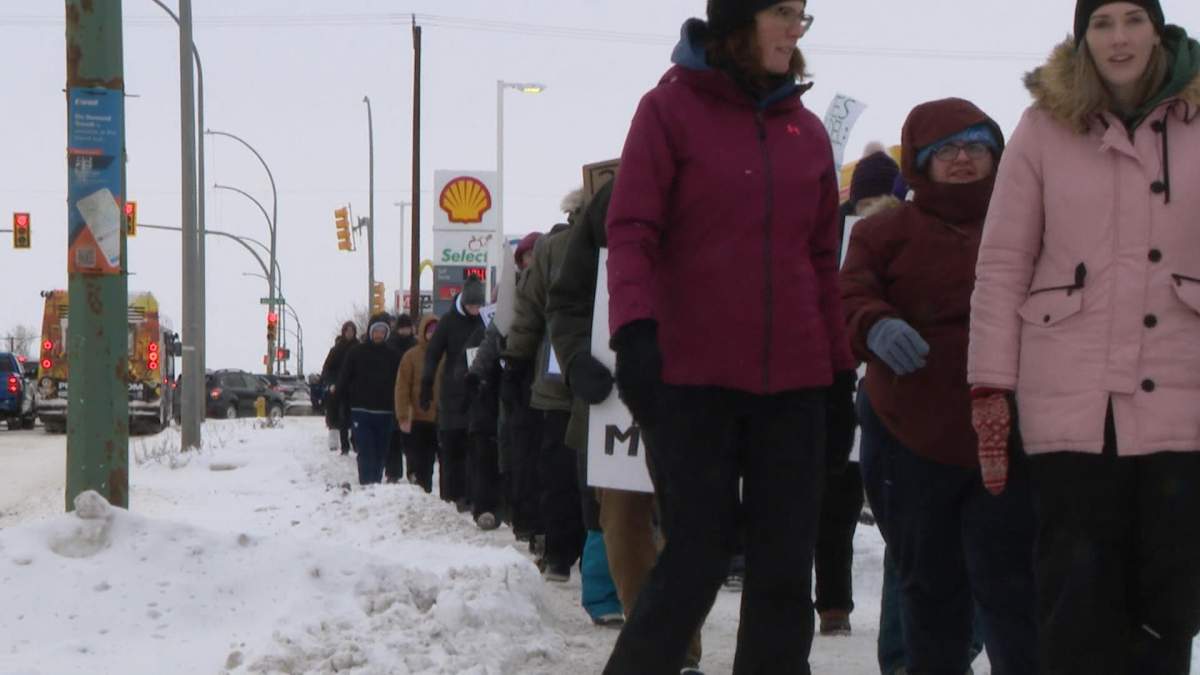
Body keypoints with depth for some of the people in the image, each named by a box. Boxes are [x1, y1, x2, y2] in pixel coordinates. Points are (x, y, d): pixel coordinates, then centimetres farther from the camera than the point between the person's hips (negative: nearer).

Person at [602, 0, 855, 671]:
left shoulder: (807, 131, 13)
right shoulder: (672, 108, 0)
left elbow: (823, 259, 17)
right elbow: (632, 231, -6)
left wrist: (840, 368, 15)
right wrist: (636, 331, -20)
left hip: (794, 383, 5)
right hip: (695, 375, -4)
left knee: (786, 566, 4)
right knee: (699, 555, -4)